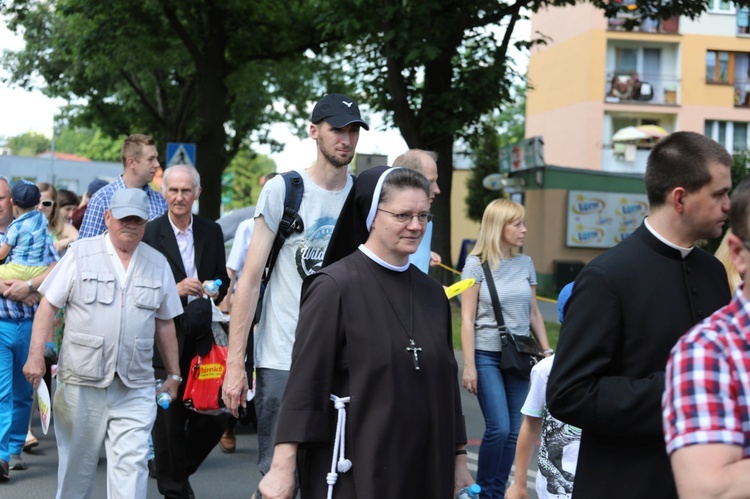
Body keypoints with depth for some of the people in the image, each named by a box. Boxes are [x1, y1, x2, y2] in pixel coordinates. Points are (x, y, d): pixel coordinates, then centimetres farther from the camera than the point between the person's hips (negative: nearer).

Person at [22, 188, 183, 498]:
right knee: (77, 460, 10)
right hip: (81, 381, -1)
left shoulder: (158, 264, 10)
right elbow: (48, 306, 1)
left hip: (135, 387, 1)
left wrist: (173, 373, 16)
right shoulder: (80, 254, 2)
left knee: (131, 462, -8)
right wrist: (36, 355, -8)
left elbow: (165, 323, 16)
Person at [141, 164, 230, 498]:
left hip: (202, 336, 3)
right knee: (168, 419, 2)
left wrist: (216, 290, -7)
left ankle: (182, 469, 28)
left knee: (213, 414, 2)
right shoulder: (149, 233, -3)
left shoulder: (212, 232, 9)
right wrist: (174, 290, -18)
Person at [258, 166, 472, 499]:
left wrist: (459, 459, 12)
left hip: (424, 469, 6)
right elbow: (304, 380, -13)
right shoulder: (335, 287, -10)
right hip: (353, 469, -5)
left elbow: (447, 381, 13)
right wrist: (282, 467, -18)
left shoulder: (432, 294, 8)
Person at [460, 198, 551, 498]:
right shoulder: (476, 264, -3)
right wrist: (469, 365, -9)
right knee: (499, 428, -12)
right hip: (488, 355, -4)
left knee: (514, 432, 2)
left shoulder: (526, 264, 8)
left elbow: (534, 313, 15)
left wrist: (547, 352, 9)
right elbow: (467, 318, -4)